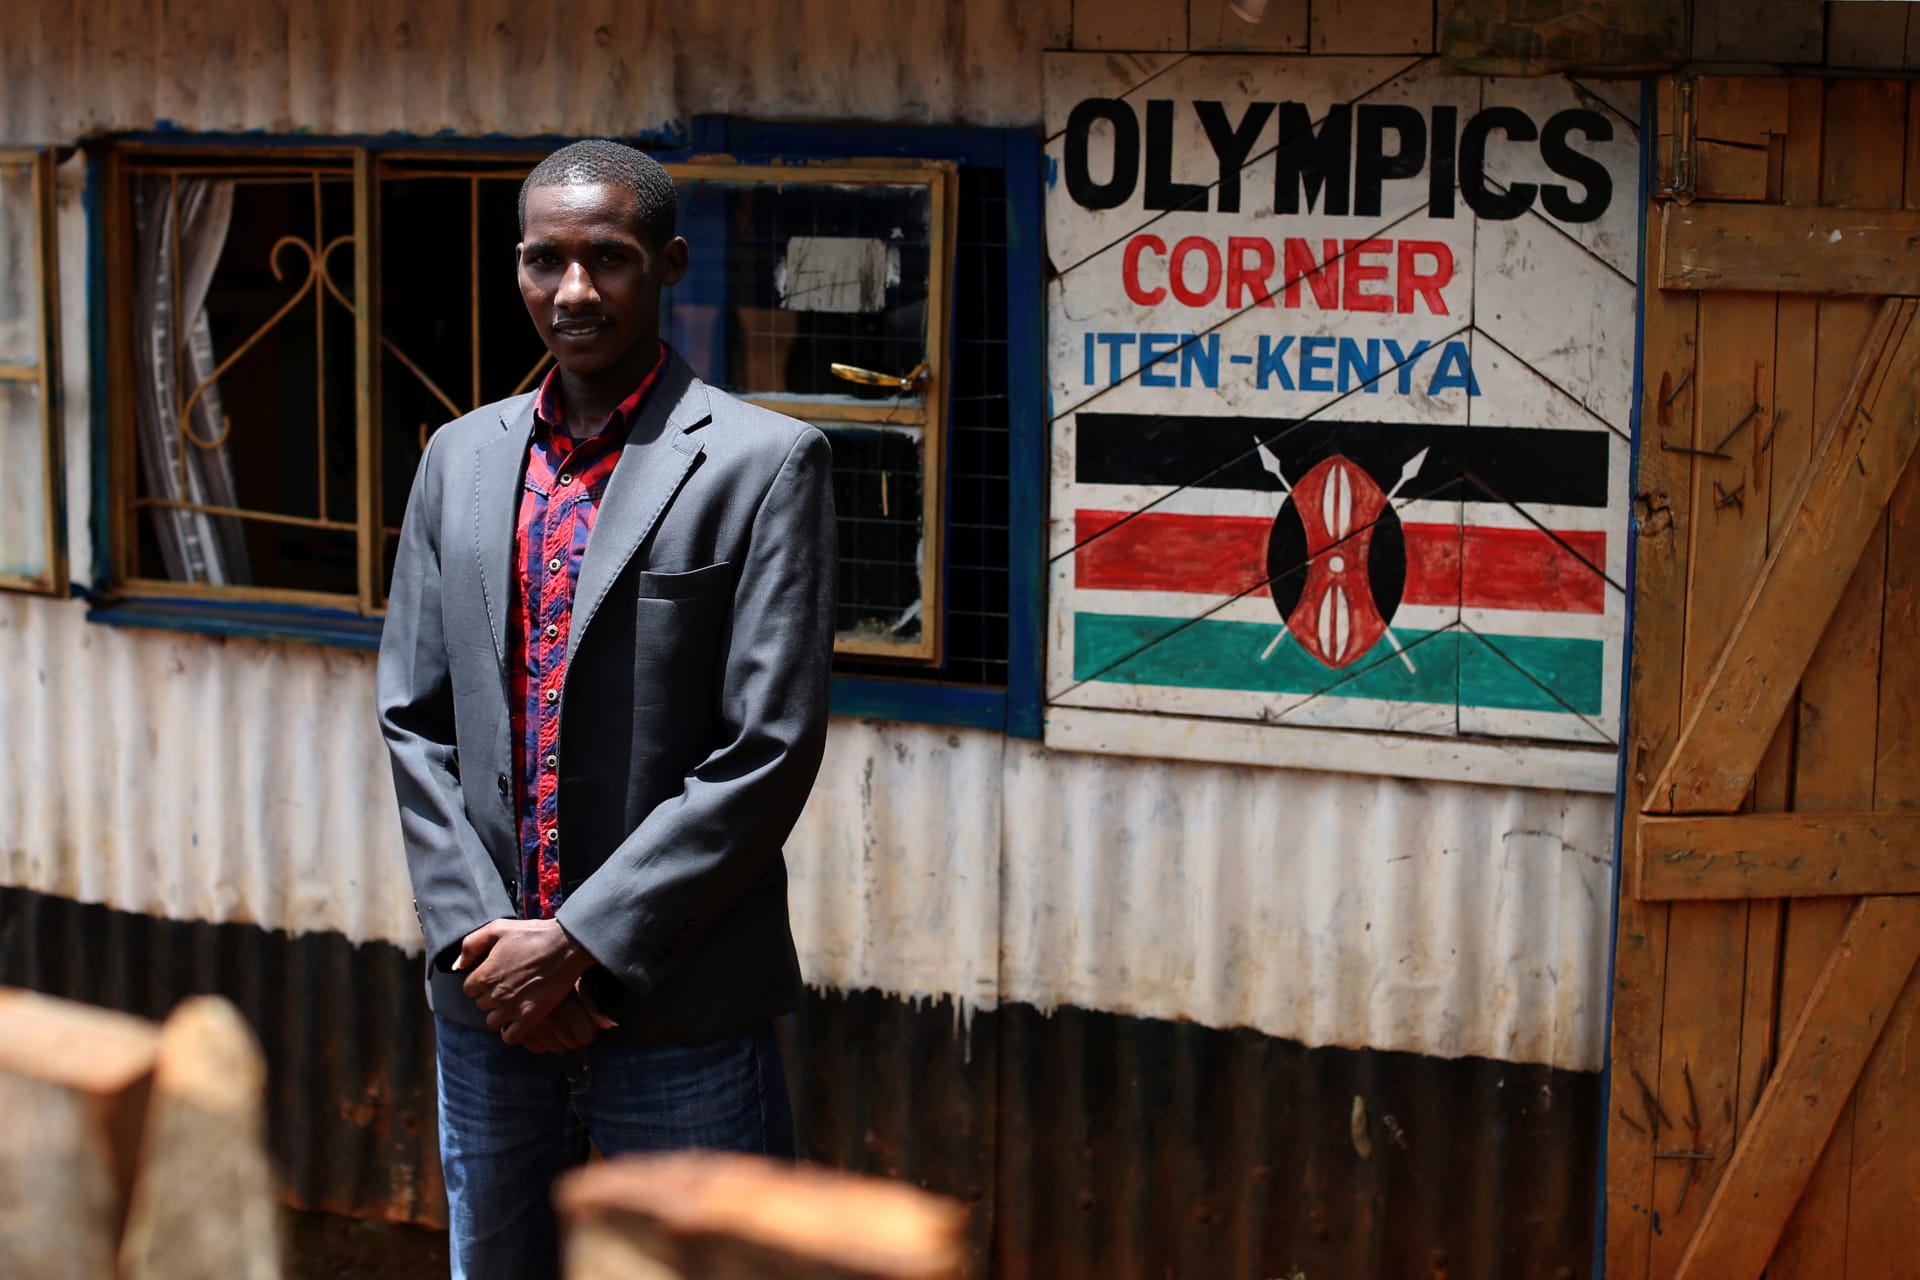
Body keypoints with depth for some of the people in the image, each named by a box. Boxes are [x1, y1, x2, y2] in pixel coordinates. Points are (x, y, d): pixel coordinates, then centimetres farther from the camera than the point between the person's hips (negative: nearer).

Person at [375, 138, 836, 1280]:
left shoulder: (763, 462, -7)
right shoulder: (462, 458, 10)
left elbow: (769, 752, -12)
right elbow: (415, 720, 9)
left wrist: (583, 945, -13)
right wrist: (477, 931, -4)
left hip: (677, 1005, -5)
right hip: (488, 1008, 5)